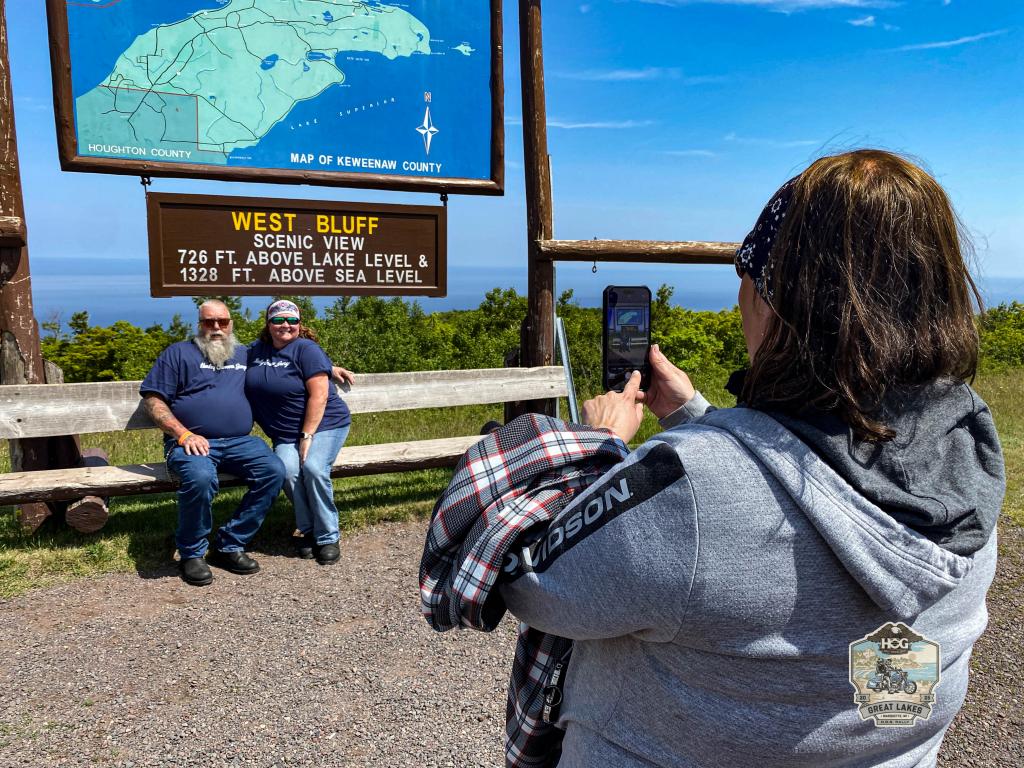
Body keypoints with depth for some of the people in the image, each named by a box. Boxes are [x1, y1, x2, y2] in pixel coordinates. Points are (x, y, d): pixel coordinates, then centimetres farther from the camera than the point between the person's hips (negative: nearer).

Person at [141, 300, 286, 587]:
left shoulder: (246, 355, 23)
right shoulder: (179, 353, 12)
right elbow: (153, 400, 4)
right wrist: (183, 434, -10)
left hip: (239, 442, 4)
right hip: (191, 442, -3)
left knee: (274, 471, -24)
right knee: (200, 478, -36)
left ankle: (229, 546, -10)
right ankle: (191, 553, -10)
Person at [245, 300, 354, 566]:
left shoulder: (306, 349, -8)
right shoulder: (256, 349, 10)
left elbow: (319, 396, -15)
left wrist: (307, 437, -18)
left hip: (325, 425, -4)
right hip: (285, 434, 4)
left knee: (313, 468, -29)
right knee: (288, 470, -25)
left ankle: (328, 537, -12)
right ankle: (306, 530, -6)